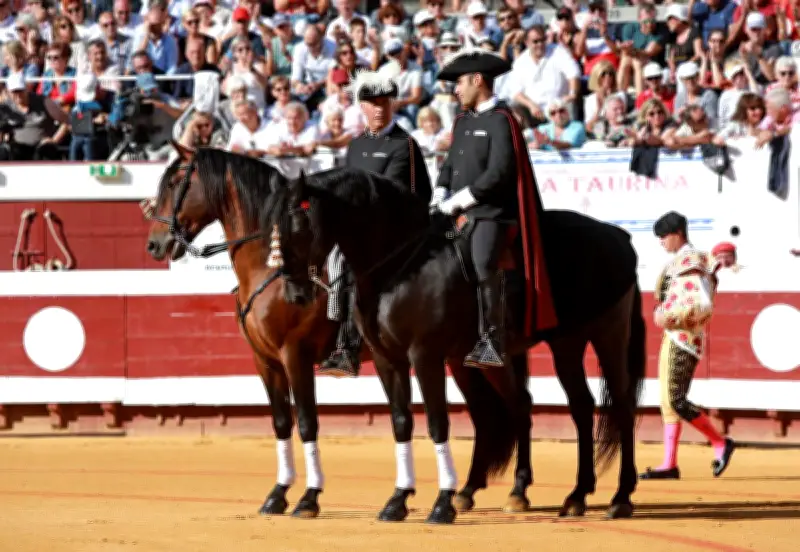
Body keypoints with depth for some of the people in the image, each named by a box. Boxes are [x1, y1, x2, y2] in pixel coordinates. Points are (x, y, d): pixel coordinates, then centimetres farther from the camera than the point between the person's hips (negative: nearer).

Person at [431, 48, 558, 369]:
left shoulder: (500, 120, -7)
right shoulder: (463, 122, 19)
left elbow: (499, 173, -15)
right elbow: (450, 164, 22)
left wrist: (459, 200, -14)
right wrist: (440, 195, 3)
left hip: (491, 214, -9)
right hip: (459, 214, 9)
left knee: (482, 264, -28)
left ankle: (491, 343, -30)